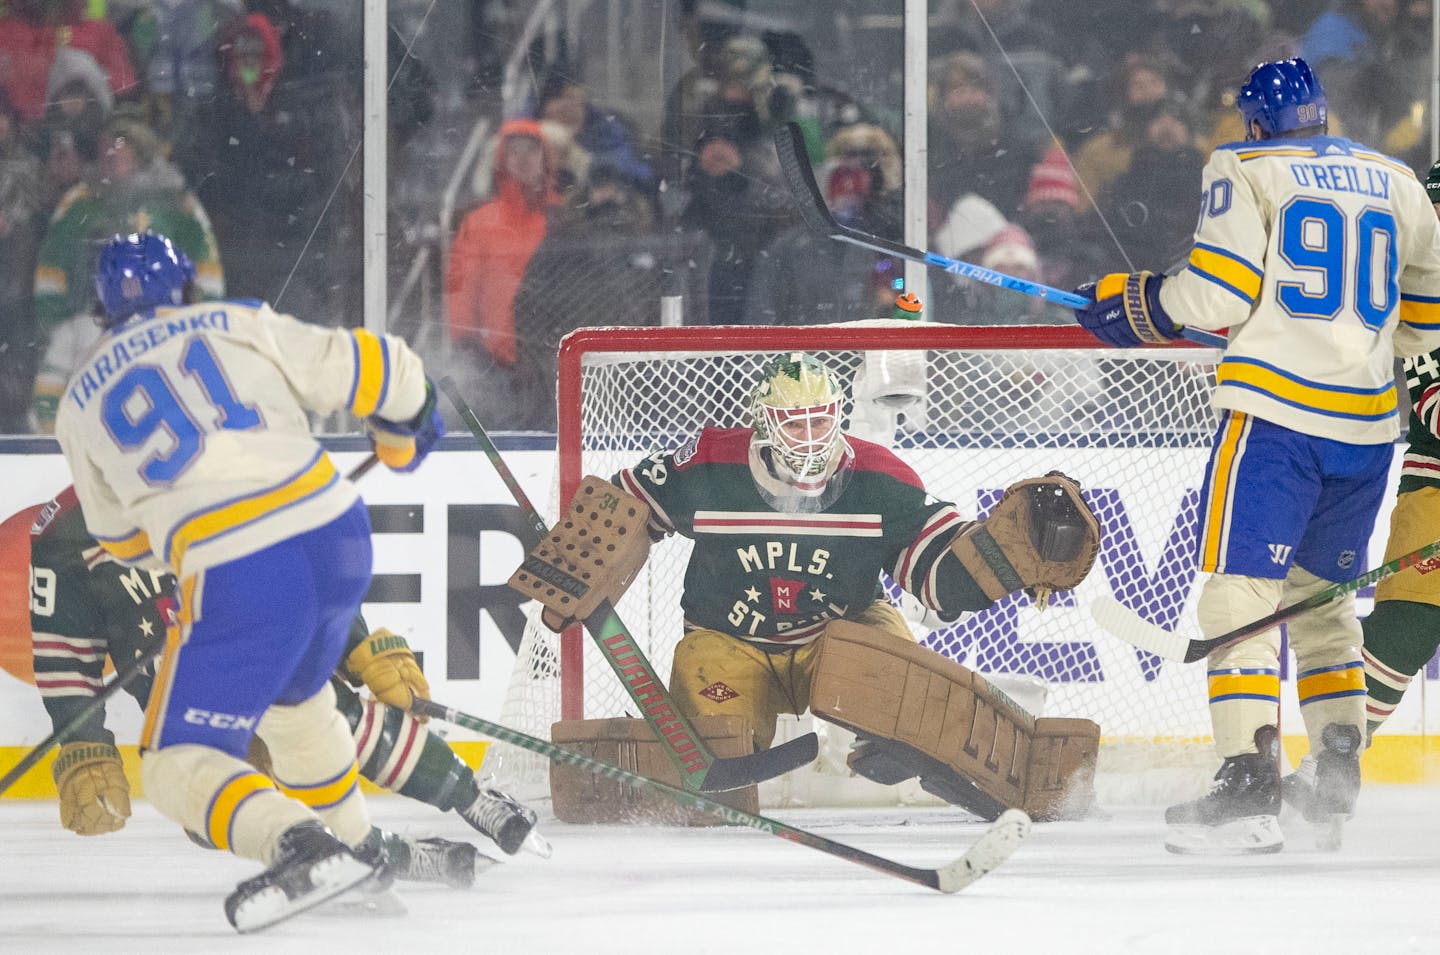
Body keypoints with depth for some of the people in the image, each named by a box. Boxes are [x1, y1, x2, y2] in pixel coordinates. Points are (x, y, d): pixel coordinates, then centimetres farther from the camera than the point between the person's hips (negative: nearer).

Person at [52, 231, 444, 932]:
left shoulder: (81, 401, 13)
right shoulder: (239, 327, 11)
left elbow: (121, 538, 25)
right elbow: (372, 368, 8)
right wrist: (403, 436, 30)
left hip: (237, 583, -4)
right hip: (341, 542, 4)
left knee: (180, 765, 1)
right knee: (292, 696, 33)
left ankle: (299, 843, -23)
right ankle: (350, 842, 43)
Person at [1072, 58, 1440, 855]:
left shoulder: (1244, 169, 2)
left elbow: (1220, 290, -9)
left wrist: (1134, 306, 6)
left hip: (1277, 411, -6)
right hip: (1369, 421, 6)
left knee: (1240, 588, -10)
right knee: (1320, 592, 21)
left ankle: (1249, 781, -23)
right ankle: (1339, 777, 17)